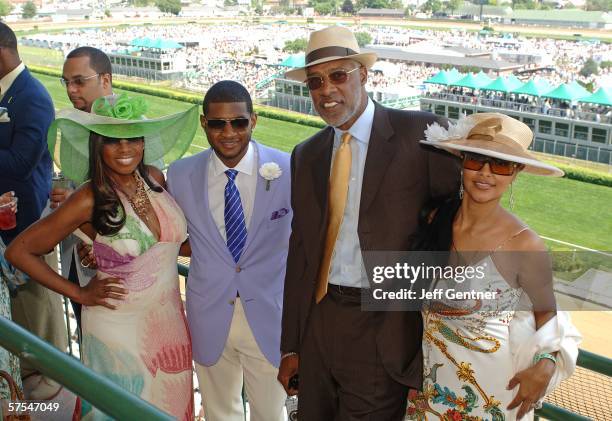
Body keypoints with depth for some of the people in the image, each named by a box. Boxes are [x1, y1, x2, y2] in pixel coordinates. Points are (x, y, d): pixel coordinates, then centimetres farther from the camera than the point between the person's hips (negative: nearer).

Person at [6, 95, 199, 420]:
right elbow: (18, 251, -13)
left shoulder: (154, 178, -5)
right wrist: (79, 294, -11)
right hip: (119, 329, -5)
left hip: (169, 321, 5)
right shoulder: (89, 201, -19)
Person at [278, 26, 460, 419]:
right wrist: (290, 346, 10)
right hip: (317, 320, 5)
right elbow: (300, 250, 9)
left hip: (384, 329, -5)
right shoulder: (306, 155, 8)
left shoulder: (420, 132, -8)